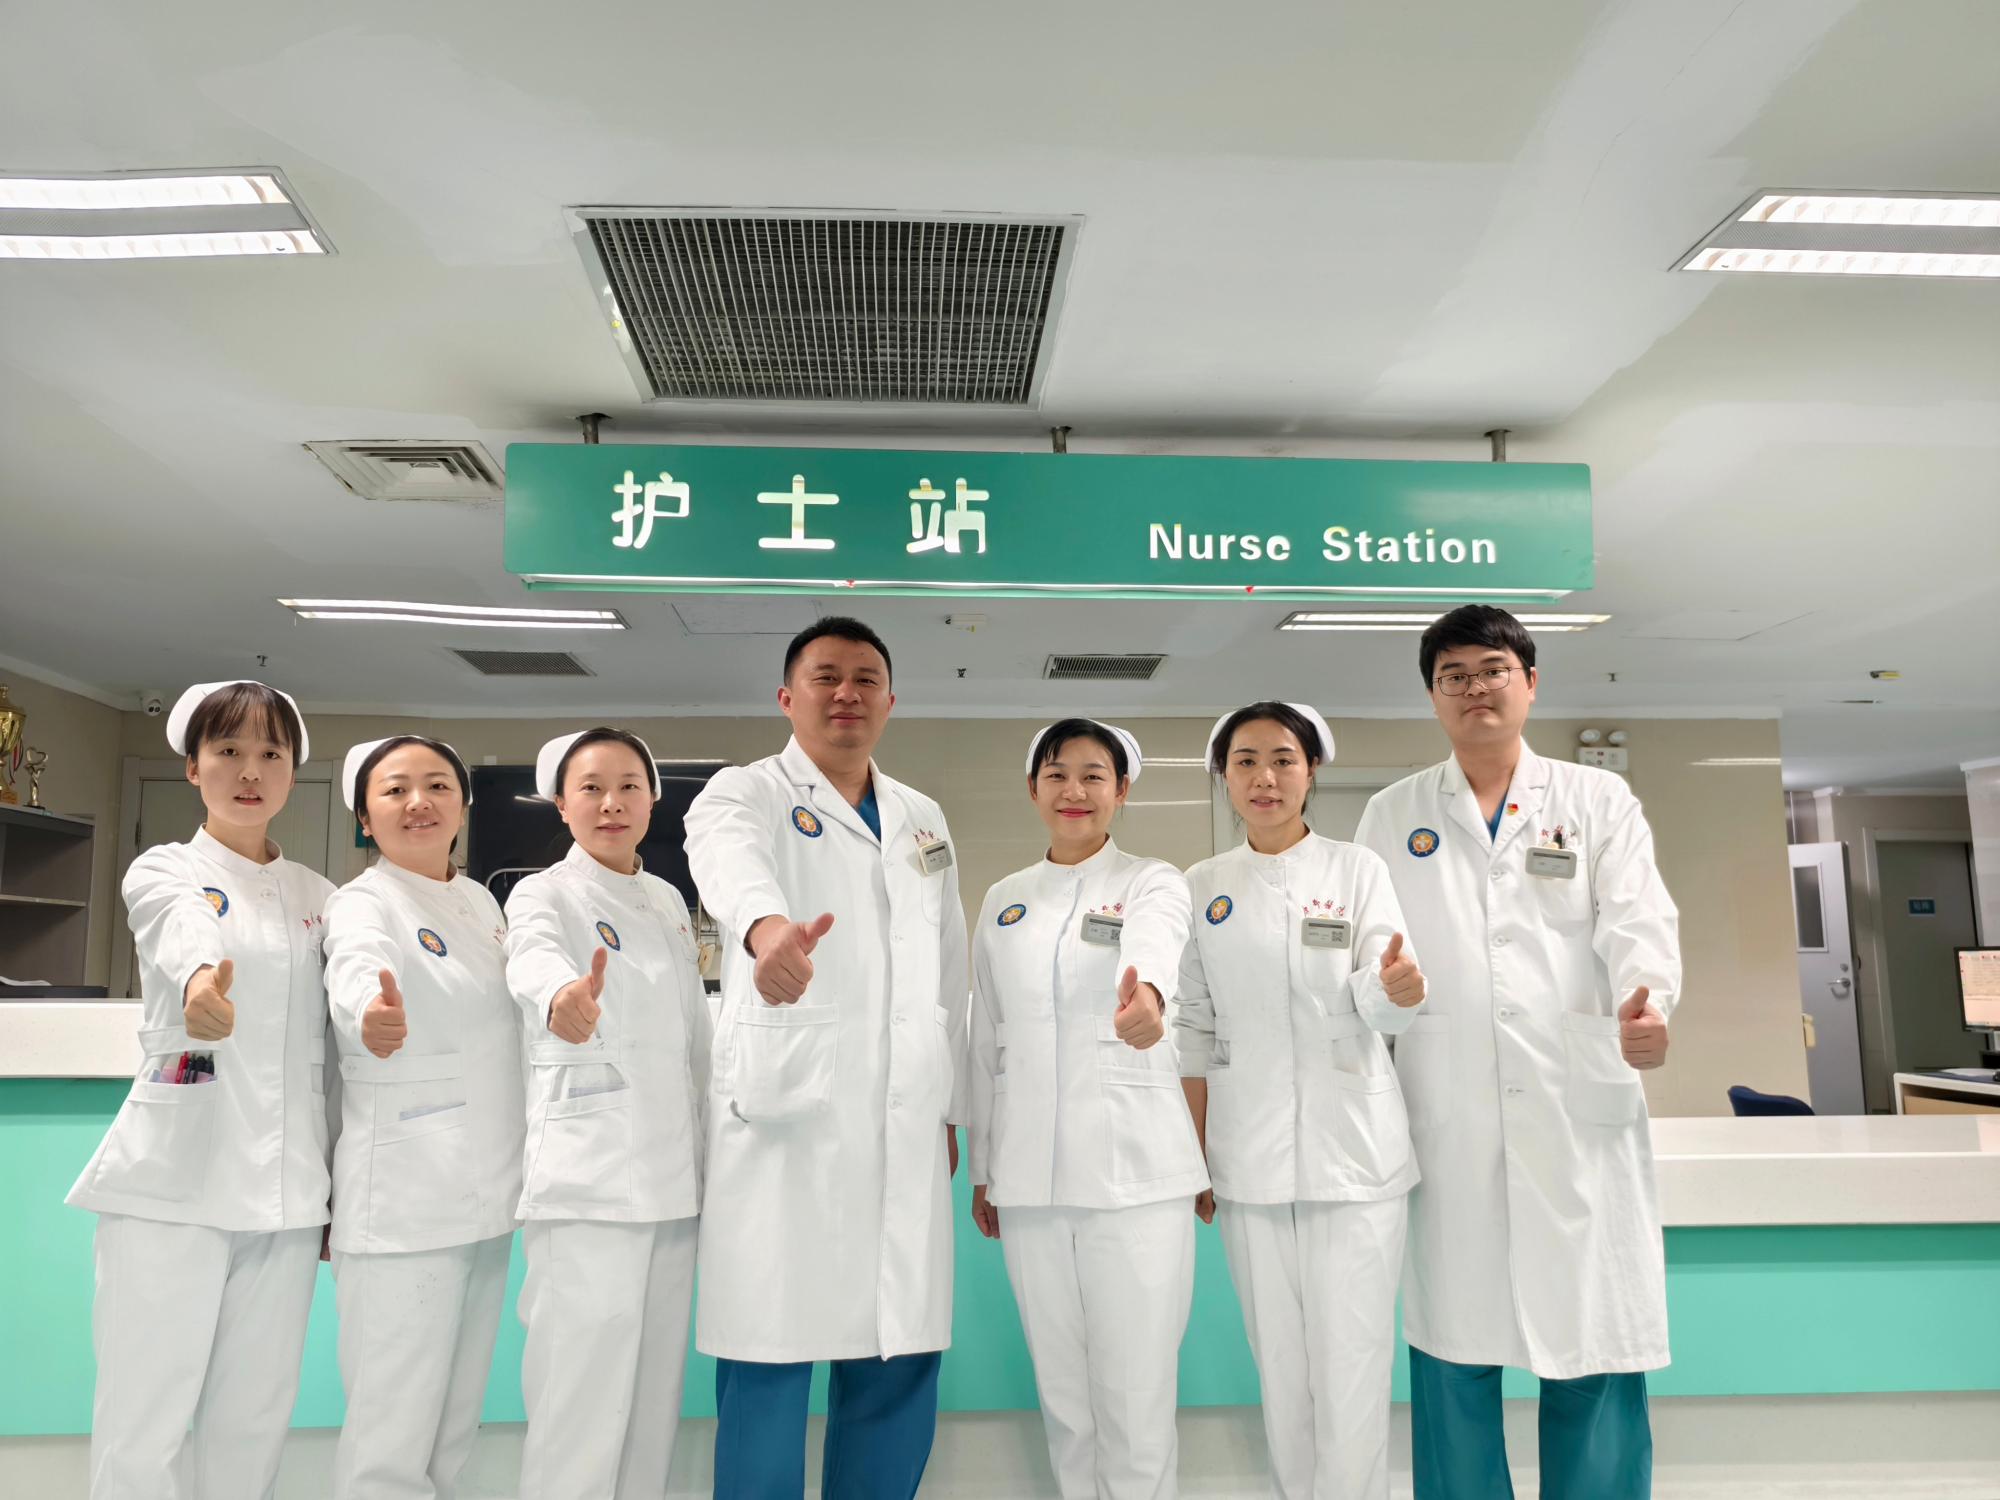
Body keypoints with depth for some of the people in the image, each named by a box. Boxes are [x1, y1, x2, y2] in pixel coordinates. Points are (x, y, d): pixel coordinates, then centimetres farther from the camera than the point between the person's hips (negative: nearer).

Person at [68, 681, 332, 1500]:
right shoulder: (162, 872, 1)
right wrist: (200, 981, -48)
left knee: (252, 1420, 10)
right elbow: (187, 931, -26)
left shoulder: (320, 896, 11)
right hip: (173, 1181, -3)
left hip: (287, 1187, 3)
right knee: (143, 1427, -1)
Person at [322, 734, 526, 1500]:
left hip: (487, 1191, 7)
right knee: (393, 1431, -1)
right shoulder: (363, 902, -11)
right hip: (405, 1198, -7)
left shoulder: (482, 900, 10)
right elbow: (360, 969, -36)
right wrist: (372, 1014, -56)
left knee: (457, 1418, 18)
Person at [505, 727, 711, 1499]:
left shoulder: (669, 901, 13)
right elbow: (537, 959, -30)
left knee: (655, 1392, 12)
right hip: (588, 1179, -6)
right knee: (581, 1395, -5)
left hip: (672, 1175, 6)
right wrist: (563, 1001, -53)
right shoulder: (543, 894, -5)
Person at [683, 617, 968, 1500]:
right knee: (770, 1355, 0)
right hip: (787, 1116, -4)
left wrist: (951, 1109, 13)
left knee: (900, 1355, 10)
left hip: (904, 1127, 5)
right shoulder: (745, 794, -1)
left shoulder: (923, 821, 16)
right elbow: (731, 863, -26)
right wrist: (768, 926, -48)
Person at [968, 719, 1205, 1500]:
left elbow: (1154, 947, -27)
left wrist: (1147, 998, -49)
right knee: (1062, 1393, 13)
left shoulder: (1153, 881, -1)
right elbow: (986, 1041, 14)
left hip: (1134, 1168, -3)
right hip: (1030, 1174, 4)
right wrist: (982, 1170, 13)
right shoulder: (1002, 900, 10)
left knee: (1137, 1396, 1)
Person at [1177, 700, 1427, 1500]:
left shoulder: (1358, 870, 0)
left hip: (1353, 1149, -2)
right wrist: (1193, 1160, 5)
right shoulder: (1202, 886, 5)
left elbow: (1381, 1012, -10)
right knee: (1278, 1361, 12)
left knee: (1351, 1362, 1)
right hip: (1248, 1156, 2)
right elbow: (1194, 1030, 8)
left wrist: (1397, 987, -34)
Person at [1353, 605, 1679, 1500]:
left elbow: (1637, 922, -2)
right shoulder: (1391, 816, 12)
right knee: (1454, 1356, 5)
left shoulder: (1600, 802, 11)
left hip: (1581, 1116, 0)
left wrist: (1646, 1001, -24)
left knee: (1595, 1354, 3)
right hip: (1447, 1123, 0)